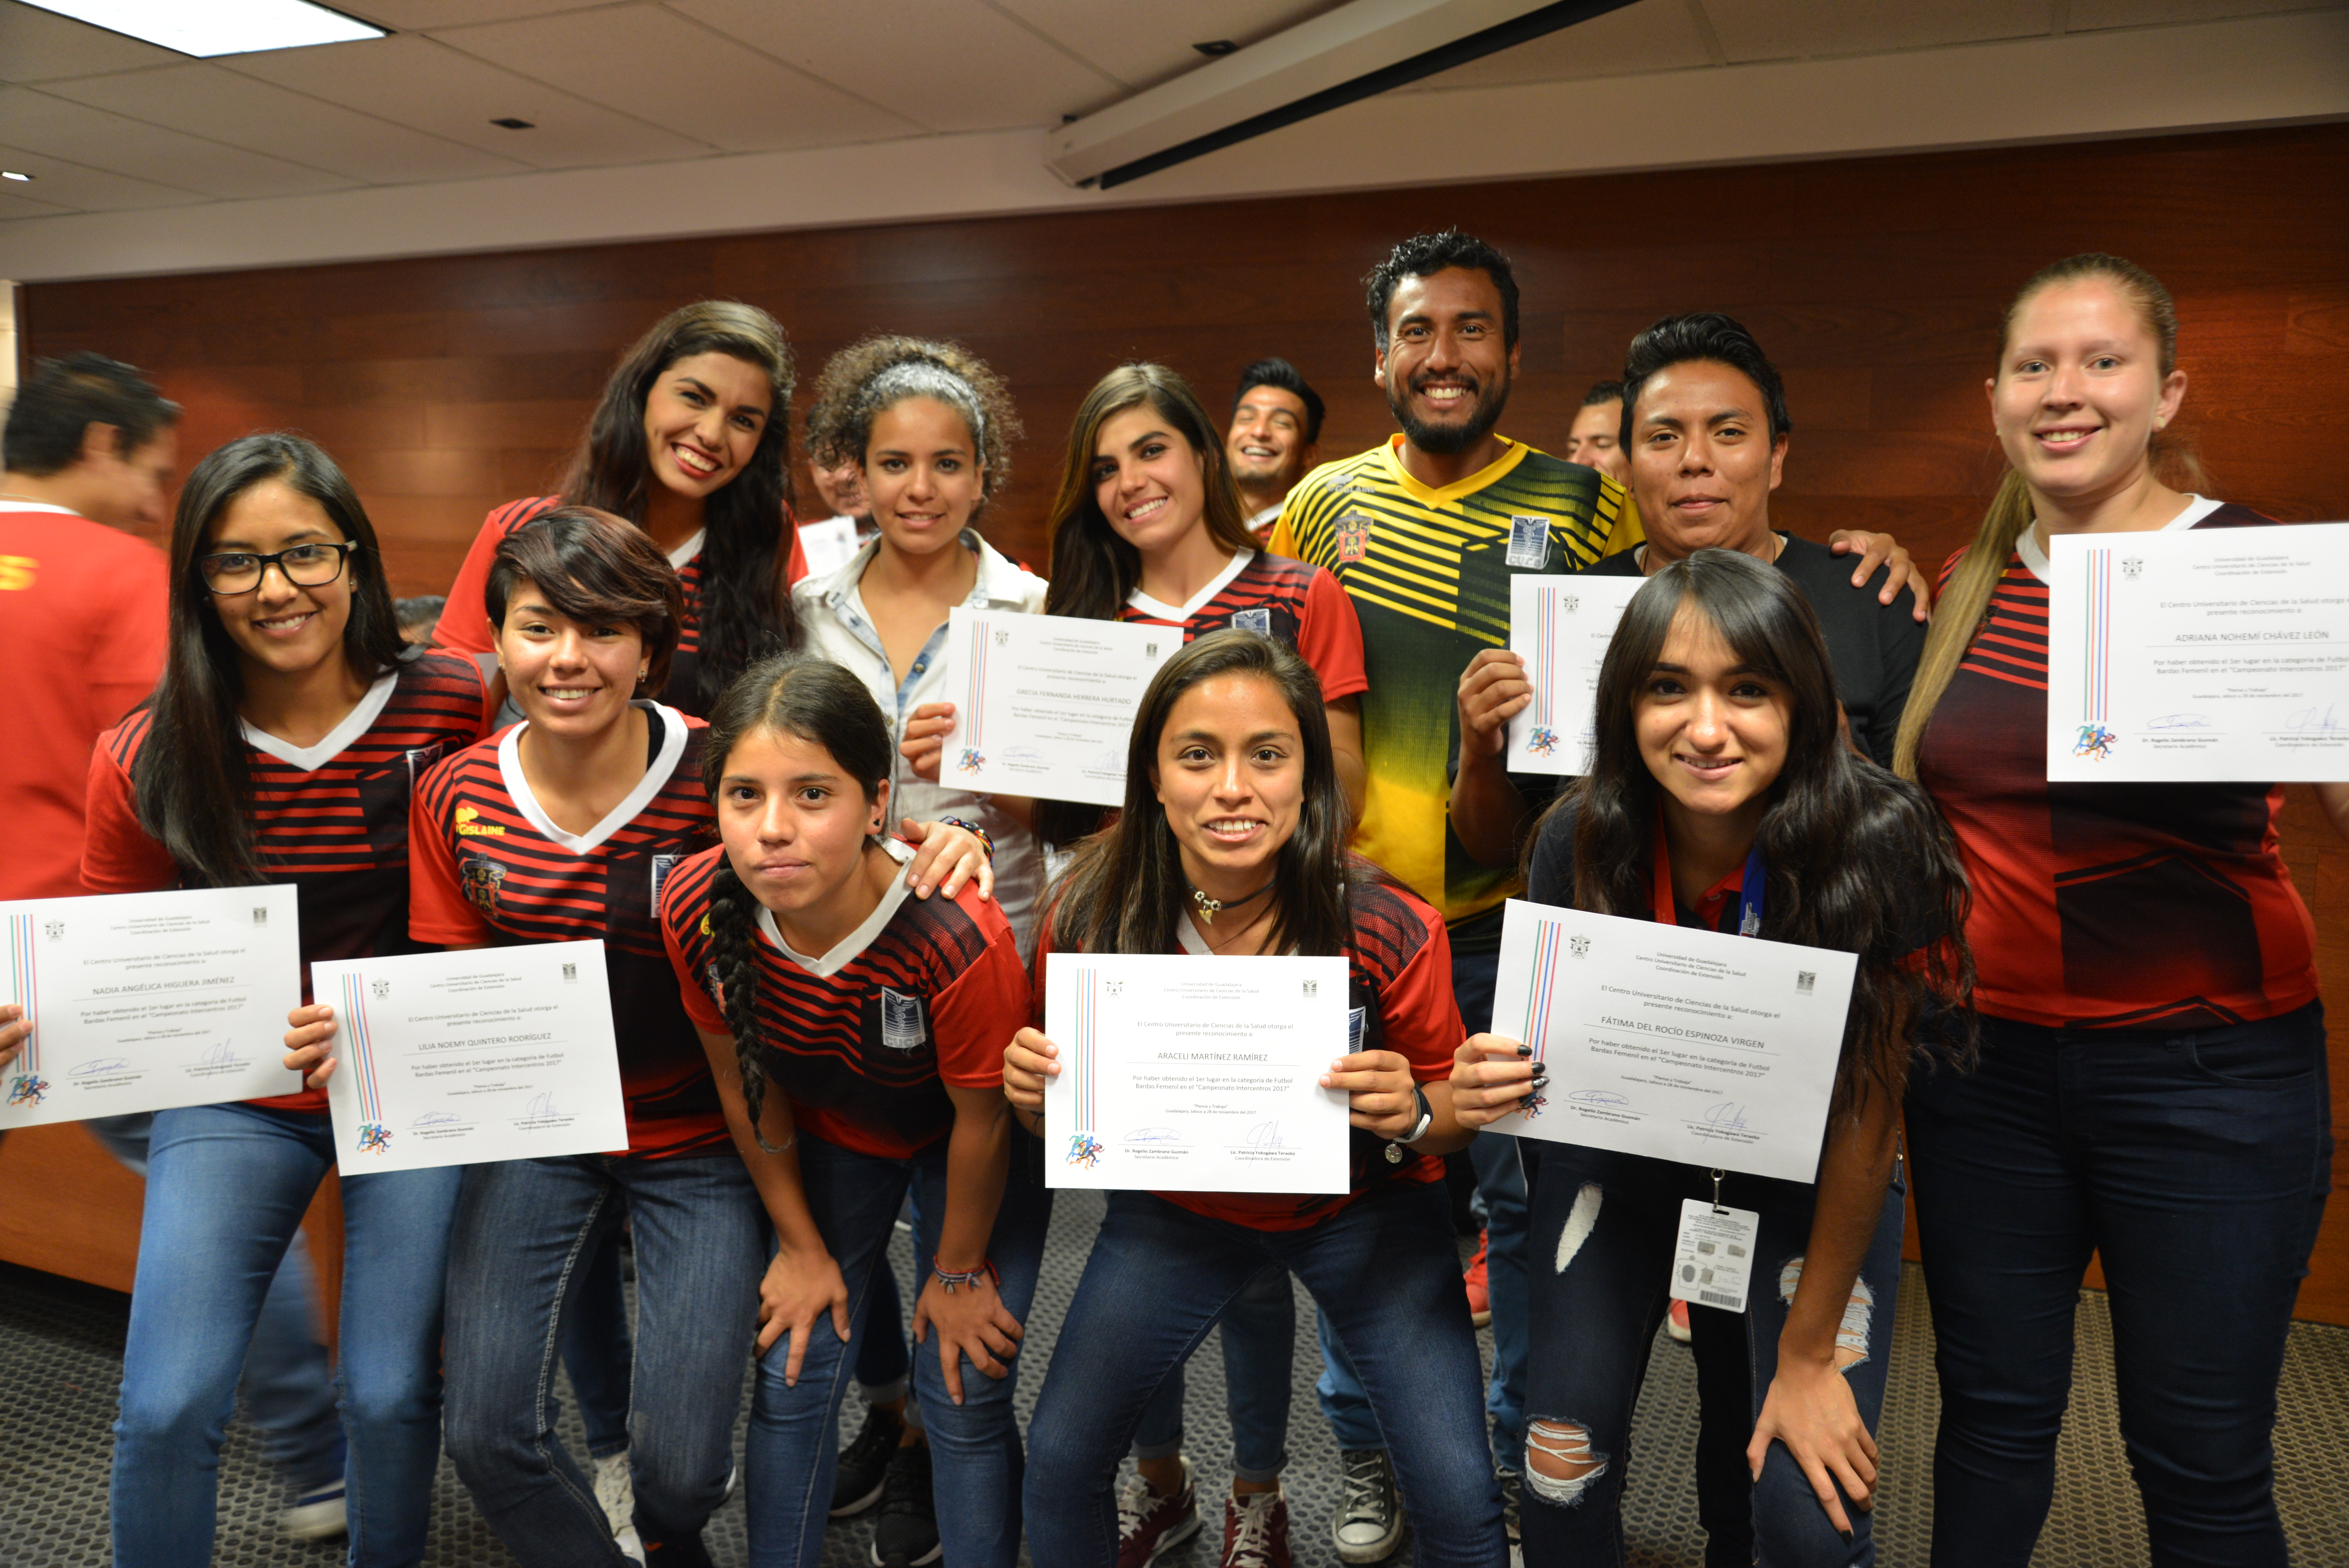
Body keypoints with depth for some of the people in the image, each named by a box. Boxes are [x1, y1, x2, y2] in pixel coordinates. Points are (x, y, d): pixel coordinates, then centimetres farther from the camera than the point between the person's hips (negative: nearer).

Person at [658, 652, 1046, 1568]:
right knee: (791, 1376, 8)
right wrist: (802, 1245, 1)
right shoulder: (695, 911, -28)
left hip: (964, 1140, -3)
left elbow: (980, 1122, -22)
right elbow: (744, 1086, -9)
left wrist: (959, 1271, -6)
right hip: (829, 1131, 3)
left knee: (965, 1395, 0)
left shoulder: (957, 939, -41)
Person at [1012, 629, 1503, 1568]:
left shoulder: (1388, 930, -26)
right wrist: (1034, 1096, -24)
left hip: (1361, 1210, -1)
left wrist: (1413, 1116, -31)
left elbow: (1451, 1112, -9)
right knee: (1058, 1461, 1)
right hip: (1178, 1206, 2)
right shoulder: (1088, 917, -19)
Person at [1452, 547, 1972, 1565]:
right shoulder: (1579, 842, -21)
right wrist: (1495, 1086, -30)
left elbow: (1866, 1114, -21)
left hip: (1805, 1183, -1)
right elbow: (1557, 1054, -5)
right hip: (1623, 1161, 2)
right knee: (1560, 1481, -3)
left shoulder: (1874, 845, -30)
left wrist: (1809, 1356, -15)